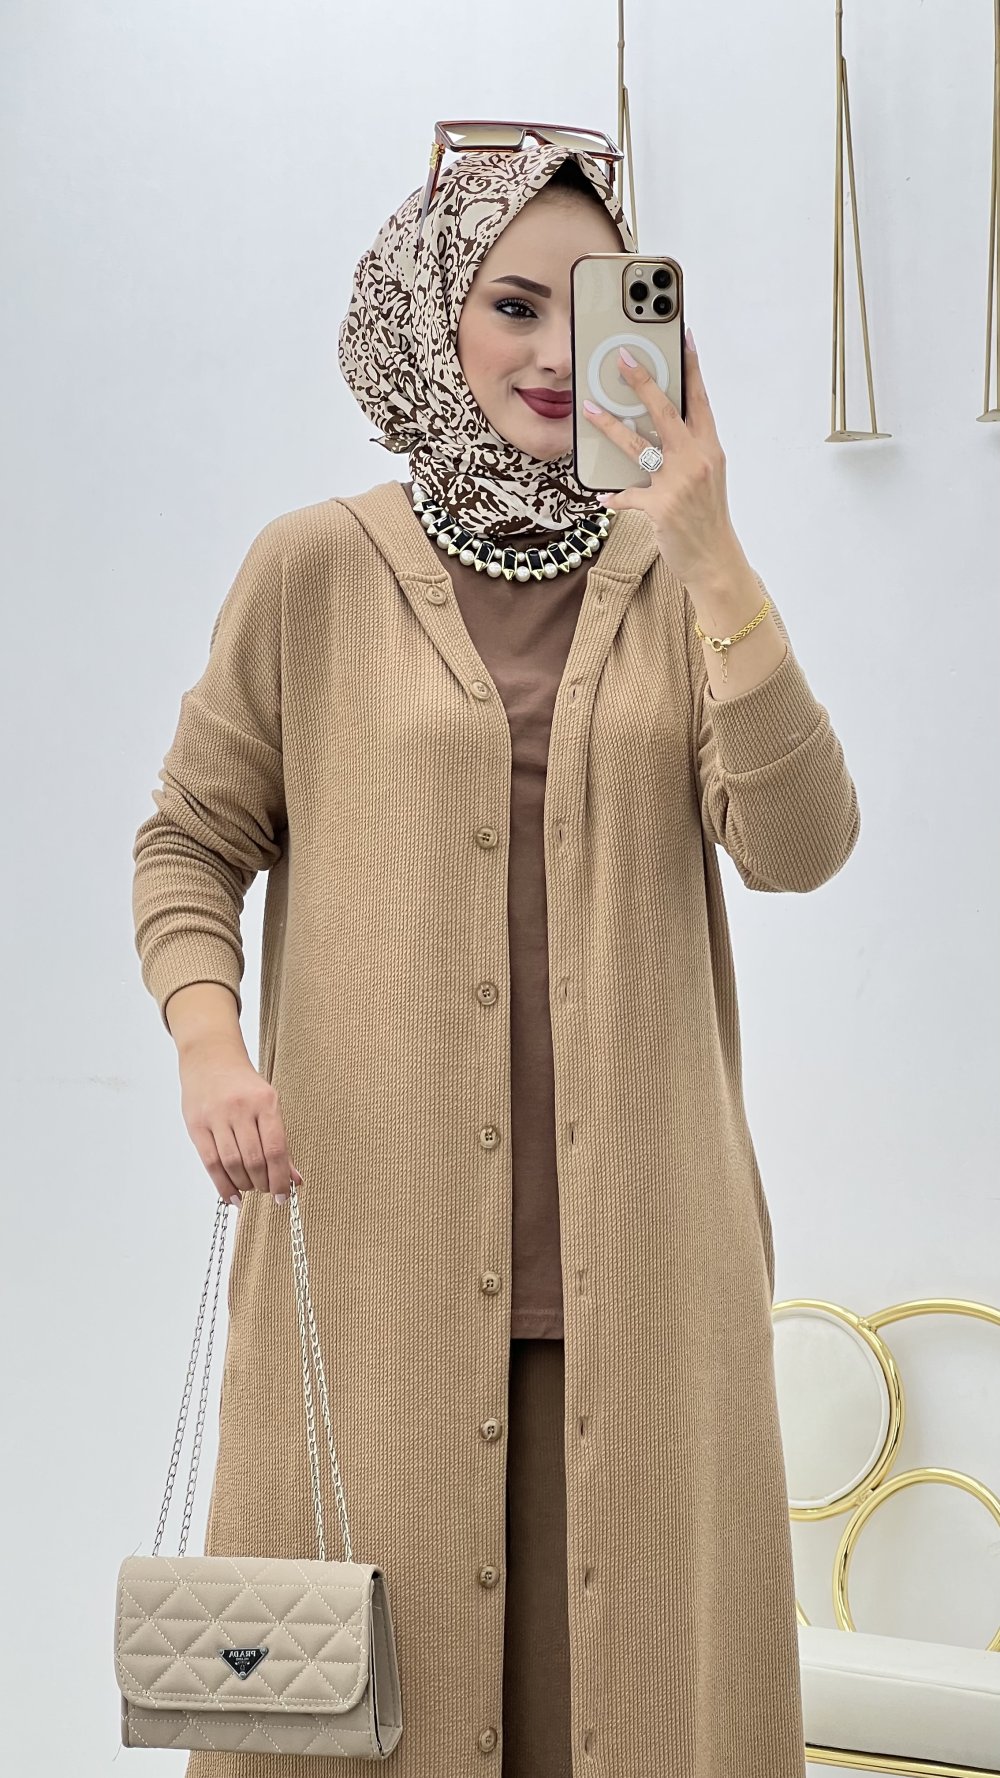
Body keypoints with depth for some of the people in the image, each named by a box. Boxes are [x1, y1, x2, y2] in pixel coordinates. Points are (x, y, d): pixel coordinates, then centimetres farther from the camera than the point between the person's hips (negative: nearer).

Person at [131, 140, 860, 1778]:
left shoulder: (680, 579, 7)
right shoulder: (317, 569, 3)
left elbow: (799, 845, -6)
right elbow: (193, 838, 8)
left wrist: (707, 552, -13)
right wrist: (209, 1039, -9)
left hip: (633, 1245, 2)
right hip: (384, 1232, -1)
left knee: (624, 1631, 6)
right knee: (377, 1646, 4)